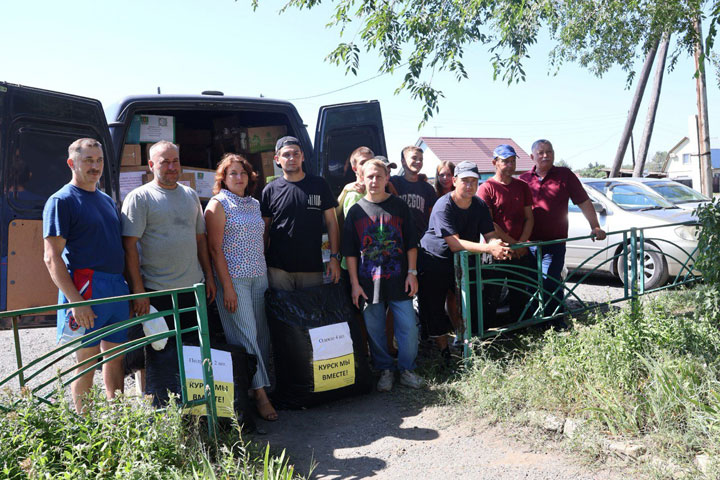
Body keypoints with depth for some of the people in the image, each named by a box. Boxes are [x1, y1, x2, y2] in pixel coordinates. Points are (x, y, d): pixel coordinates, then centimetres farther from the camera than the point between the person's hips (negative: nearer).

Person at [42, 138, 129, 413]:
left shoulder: (107, 200, 18)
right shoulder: (61, 201, -4)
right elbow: (52, 258, -11)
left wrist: (130, 292, 15)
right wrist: (76, 301, -19)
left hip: (118, 289, 7)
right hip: (85, 290, -7)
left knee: (116, 358, 11)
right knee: (86, 361, 1)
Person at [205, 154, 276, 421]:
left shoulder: (255, 204, 15)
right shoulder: (218, 204, -3)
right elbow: (215, 248, -9)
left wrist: (265, 271, 12)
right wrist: (227, 287, -14)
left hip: (259, 276, 6)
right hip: (234, 278, -6)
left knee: (262, 333, 6)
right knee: (245, 334, -7)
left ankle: (263, 383, 16)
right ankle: (259, 392, -2)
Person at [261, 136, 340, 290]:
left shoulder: (319, 185, 4)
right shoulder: (270, 190, 3)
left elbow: (331, 222, 6)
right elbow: (265, 229, 8)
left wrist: (334, 257, 0)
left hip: (312, 267, 1)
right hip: (278, 268, 0)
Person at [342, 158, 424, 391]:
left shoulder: (399, 206, 5)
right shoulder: (356, 211, 4)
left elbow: (411, 243, 8)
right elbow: (350, 251, 4)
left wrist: (412, 272, 0)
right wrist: (354, 283, -1)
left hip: (399, 280, 0)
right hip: (369, 282, 0)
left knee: (409, 327, 0)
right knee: (375, 330, 7)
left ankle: (407, 369, 19)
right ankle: (385, 371, 24)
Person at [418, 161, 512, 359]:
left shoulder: (479, 205, -1)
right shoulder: (443, 206, -23)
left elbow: (490, 235, -4)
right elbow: (454, 244, -31)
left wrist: (496, 244, -31)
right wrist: (489, 249, -40)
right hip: (435, 262, -6)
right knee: (434, 308, -2)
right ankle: (443, 350, 12)